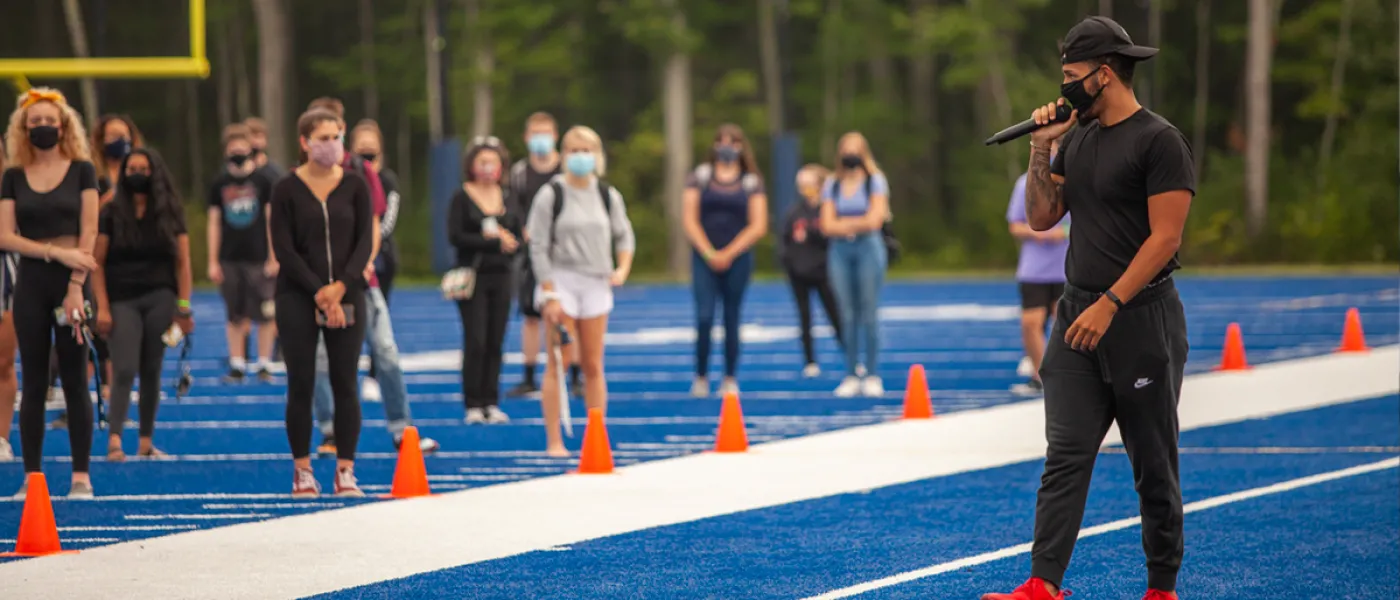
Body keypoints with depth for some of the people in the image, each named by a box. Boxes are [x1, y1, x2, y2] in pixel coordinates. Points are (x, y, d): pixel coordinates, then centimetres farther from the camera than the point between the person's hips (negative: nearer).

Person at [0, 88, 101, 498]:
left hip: (71, 281, -2)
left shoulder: (81, 171, 2)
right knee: (33, 383, 3)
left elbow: (88, 233, -4)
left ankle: (81, 476, 1)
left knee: (75, 381, -1)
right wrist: (56, 252, -13)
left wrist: (76, 286, -14)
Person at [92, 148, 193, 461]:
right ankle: (114, 438, -21)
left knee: (152, 371, 4)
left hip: (160, 298, 2)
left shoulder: (171, 212, 6)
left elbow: (182, 262, 6)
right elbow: (97, 262, 0)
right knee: (125, 369, -13)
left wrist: (184, 307, -1)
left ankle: (146, 441, 9)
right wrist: (102, 307, -8)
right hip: (122, 300, -2)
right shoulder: (112, 213, 1)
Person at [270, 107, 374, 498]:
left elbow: (365, 241, 0)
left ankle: (345, 471, 5)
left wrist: (341, 286, -14)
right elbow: (285, 249, -6)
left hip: (346, 296, 2)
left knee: (346, 384, 0)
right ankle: (303, 471, 9)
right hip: (298, 299, -2)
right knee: (301, 385, 1)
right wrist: (320, 294, -13)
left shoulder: (354, 186, 4)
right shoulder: (287, 190, -2)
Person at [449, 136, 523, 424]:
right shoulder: (462, 198, -3)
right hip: (472, 277, -4)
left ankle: (491, 403, 9)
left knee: (496, 343, 4)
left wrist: (498, 237, -14)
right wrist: (494, 243, -15)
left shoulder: (507, 199, 11)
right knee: (476, 342, -8)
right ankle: (473, 405, -4)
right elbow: (455, 236, -13)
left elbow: (517, 238, 7)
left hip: (500, 277, 4)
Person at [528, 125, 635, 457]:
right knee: (557, 364, -5)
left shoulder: (608, 196, 6)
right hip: (561, 281, -3)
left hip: (596, 284, 3)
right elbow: (539, 247, -6)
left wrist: (623, 268, 0)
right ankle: (554, 440, -2)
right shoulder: (551, 195, -5)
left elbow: (623, 235, 19)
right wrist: (550, 294, -12)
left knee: (593, 366, 6)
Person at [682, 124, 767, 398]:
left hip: (737, 259, 1)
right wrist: (709, 254, -8)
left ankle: (730, 379, 12)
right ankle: (701, 377, -3)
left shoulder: (752, 182, 6)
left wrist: (729, 254, -8)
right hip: (704, 258, 0)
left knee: (732, 319, 5)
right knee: (704, 317, -11)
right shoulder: (700, 177, 6)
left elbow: (758, 227, 0)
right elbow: (689, 219, 1)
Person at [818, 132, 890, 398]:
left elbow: (874, 220, -7)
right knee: (848, 315, 0)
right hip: (840, 251, 3)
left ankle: (873, 376, -3)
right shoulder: (832, 184, 13)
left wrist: (844, 223, 0)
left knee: (869, 313, -6)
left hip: (868, 248, -3)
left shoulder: (875, 181, 3)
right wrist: (859, 223, -6)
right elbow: (828, 225, 4)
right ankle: (851, 376, 2)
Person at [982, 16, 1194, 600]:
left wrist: (1109, 305, -21)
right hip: (1078, 317, 7)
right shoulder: (1078, 139, 12)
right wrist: (1041, 151, 2)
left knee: (1153, 465, 4)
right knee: (1064, 457, -3)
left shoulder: (1160, 142, -11)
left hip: (1141, 318, -6)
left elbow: (1164, 237, -17)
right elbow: (1040, 218, 16)